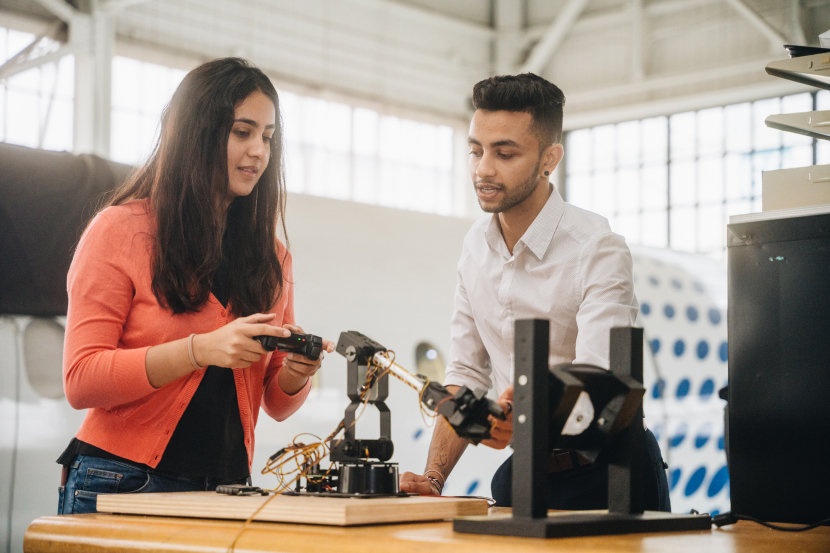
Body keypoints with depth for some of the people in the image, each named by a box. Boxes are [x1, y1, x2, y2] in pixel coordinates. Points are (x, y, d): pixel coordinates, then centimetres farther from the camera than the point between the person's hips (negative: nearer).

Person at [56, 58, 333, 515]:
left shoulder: (271, 256, 11)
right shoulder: (120, 230, -2)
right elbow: (81, 380, -10)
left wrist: (296, 372, -7)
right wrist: (200, 350, -20)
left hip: (227, 491, 3)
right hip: (123, 486, -3)